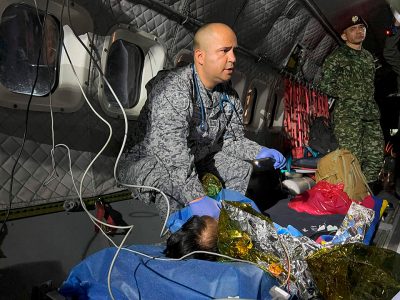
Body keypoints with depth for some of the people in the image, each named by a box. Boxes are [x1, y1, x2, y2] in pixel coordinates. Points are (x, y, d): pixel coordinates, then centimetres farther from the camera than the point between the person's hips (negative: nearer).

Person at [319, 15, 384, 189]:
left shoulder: (368, 56, 20)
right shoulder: (337, 57, -1)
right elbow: (325, 85, -6)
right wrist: (348, 95, -3)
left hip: (370, 114, 7)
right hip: (347, 115, -7)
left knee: (376, 156, 5)